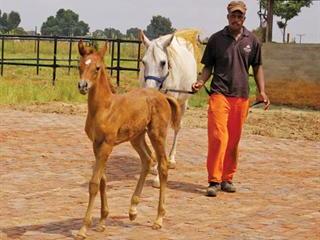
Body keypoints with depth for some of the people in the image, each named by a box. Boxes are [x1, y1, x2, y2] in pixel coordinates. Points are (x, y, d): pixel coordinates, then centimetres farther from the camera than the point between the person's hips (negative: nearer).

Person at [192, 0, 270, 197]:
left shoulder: (252, 41, 8)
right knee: (218, 137, -13)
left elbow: (257, 67, 14)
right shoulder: (216, 39, 3)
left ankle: (227, 178, 19)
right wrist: (201, 82, -10)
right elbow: (208, 66, 8)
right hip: (219, 94, -3)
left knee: (234, 140, 8)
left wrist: (262, 92, 4)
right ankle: (214, 180, -9)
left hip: (241, 96, 3)